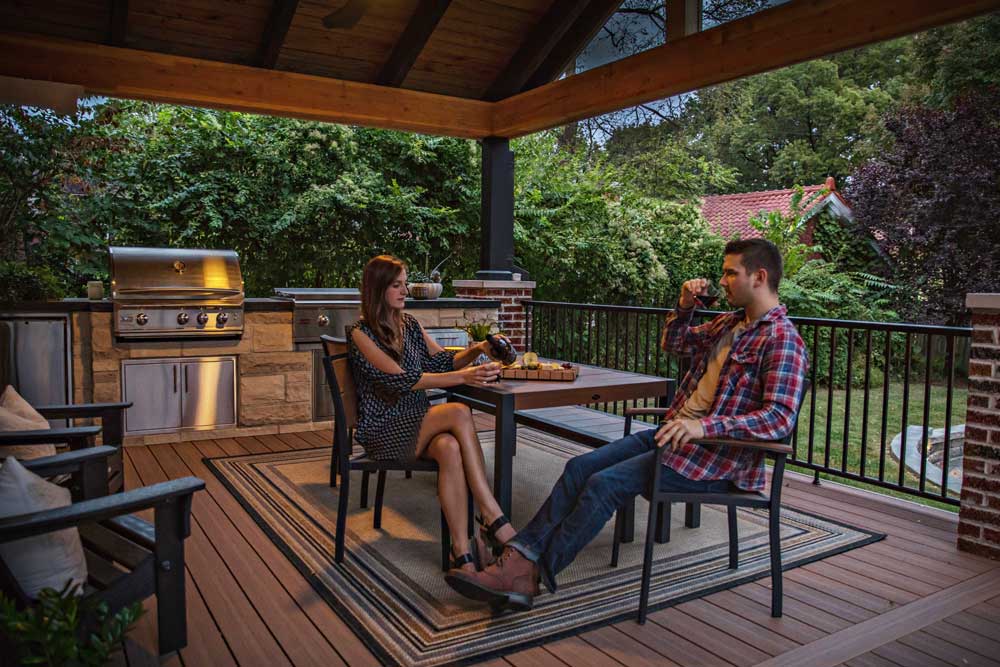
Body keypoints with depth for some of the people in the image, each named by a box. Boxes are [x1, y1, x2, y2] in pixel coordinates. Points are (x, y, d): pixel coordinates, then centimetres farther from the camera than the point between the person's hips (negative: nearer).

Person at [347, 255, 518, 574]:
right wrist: (463, 377, -26)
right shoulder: (361, 334, -7)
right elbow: (402, 379, -18)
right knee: (459, 413, -31)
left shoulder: (409, 324, 14)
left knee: (450, 449, -32)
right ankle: (494, 520, -30)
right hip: (383, 431, -5)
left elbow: (443, 361, 17)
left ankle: (462, 552, -37)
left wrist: (477, 350, -4)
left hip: (416, 426, 5)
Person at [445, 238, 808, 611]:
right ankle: (520, 556, -12)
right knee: (581, 466, -5)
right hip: (675, 432, 9)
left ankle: (530, 577, -15)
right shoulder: (730, 323, 15)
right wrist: (684, 306, 8)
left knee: (605, 483, -22)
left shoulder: (782, 340, -12)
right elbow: (673, 344, 28)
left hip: (715, 454, -9)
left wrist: (705, 426, -35)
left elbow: (780, 417, -24)